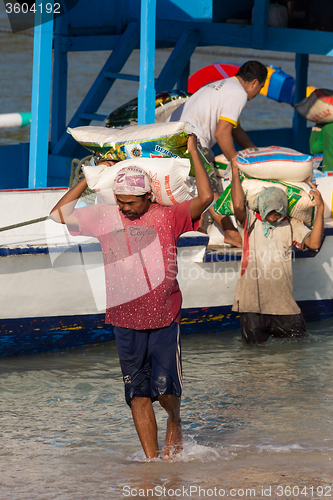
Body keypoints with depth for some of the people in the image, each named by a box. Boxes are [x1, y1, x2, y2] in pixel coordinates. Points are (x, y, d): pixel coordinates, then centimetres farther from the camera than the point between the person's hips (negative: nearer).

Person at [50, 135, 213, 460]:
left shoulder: (167, 217, -2)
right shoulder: (105, 218, 6)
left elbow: (205, 198, -13)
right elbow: (60, 213, 8)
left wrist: (193, 152, -10)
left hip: (164, 319, -2)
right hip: (125, 320, 2)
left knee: (164, 388, -6)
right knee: (138, 394, 0)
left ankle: (174, 424, 28)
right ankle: (152, 458, 5)